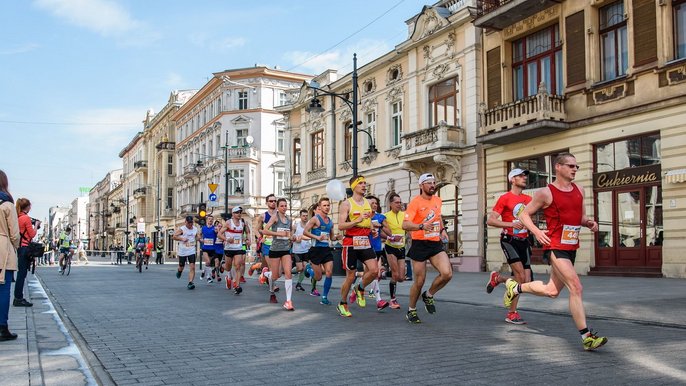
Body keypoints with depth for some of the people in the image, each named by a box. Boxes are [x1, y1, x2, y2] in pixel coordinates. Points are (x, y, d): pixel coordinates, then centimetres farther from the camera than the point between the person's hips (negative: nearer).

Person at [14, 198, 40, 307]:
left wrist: (31, 223, 15)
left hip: (19, 248, 9)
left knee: (21, 273, 13)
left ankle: (18, 298, 18)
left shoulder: (18, 217, 11)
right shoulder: (26, 218, -12)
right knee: (22, 273, -5)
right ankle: (18, 299, -3)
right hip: (25, 248, -9)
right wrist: (36, 225, 4)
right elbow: (32, 234, -9)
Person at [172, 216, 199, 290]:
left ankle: (190, 283, -13)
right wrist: (182, 239, -21)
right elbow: (174, 236, -11)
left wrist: (198, 238, 1)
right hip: (182, 251, -2)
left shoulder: (195, 229, 5)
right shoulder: (181, 229, -9)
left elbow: (198, 236, 23)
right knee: (181, 266, 13)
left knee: (192, 267, -12)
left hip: (191, 251, 2)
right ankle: (179, 271, 51)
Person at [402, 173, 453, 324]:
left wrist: (442, 230, 15)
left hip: (436, 244, 5)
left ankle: (428, 295, 13)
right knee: (420, 281, 1)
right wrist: (422, 226, -36)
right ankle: (411, 310, 24)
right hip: (420, 245, -5)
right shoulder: (415, 202, -11)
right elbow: (405, 225, -21)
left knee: (447, 273, -15)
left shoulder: (438, 201, 9)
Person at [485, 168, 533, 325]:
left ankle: (497, 278, 27)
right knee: (520, 276, -18)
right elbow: (490, 220, -10)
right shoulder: (505, 198, -5)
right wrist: (511, 224, -20)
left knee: (526, 281, 0)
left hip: (524, 241, 6)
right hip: (509, 240, -6)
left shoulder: (528, 199, 13)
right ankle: (512, 313, -4)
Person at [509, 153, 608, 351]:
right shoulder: (546, 193, -8)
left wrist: (589, 223, -1)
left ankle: (515, 287, 38)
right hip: (555, 247, -8)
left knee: (552, 291, 16)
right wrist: (536, 231, -18)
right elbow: (524, 214, -2)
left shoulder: (579, 190, 11)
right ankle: (587, 336, -10)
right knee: (576, 287, -15)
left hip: (571, 248, 8)